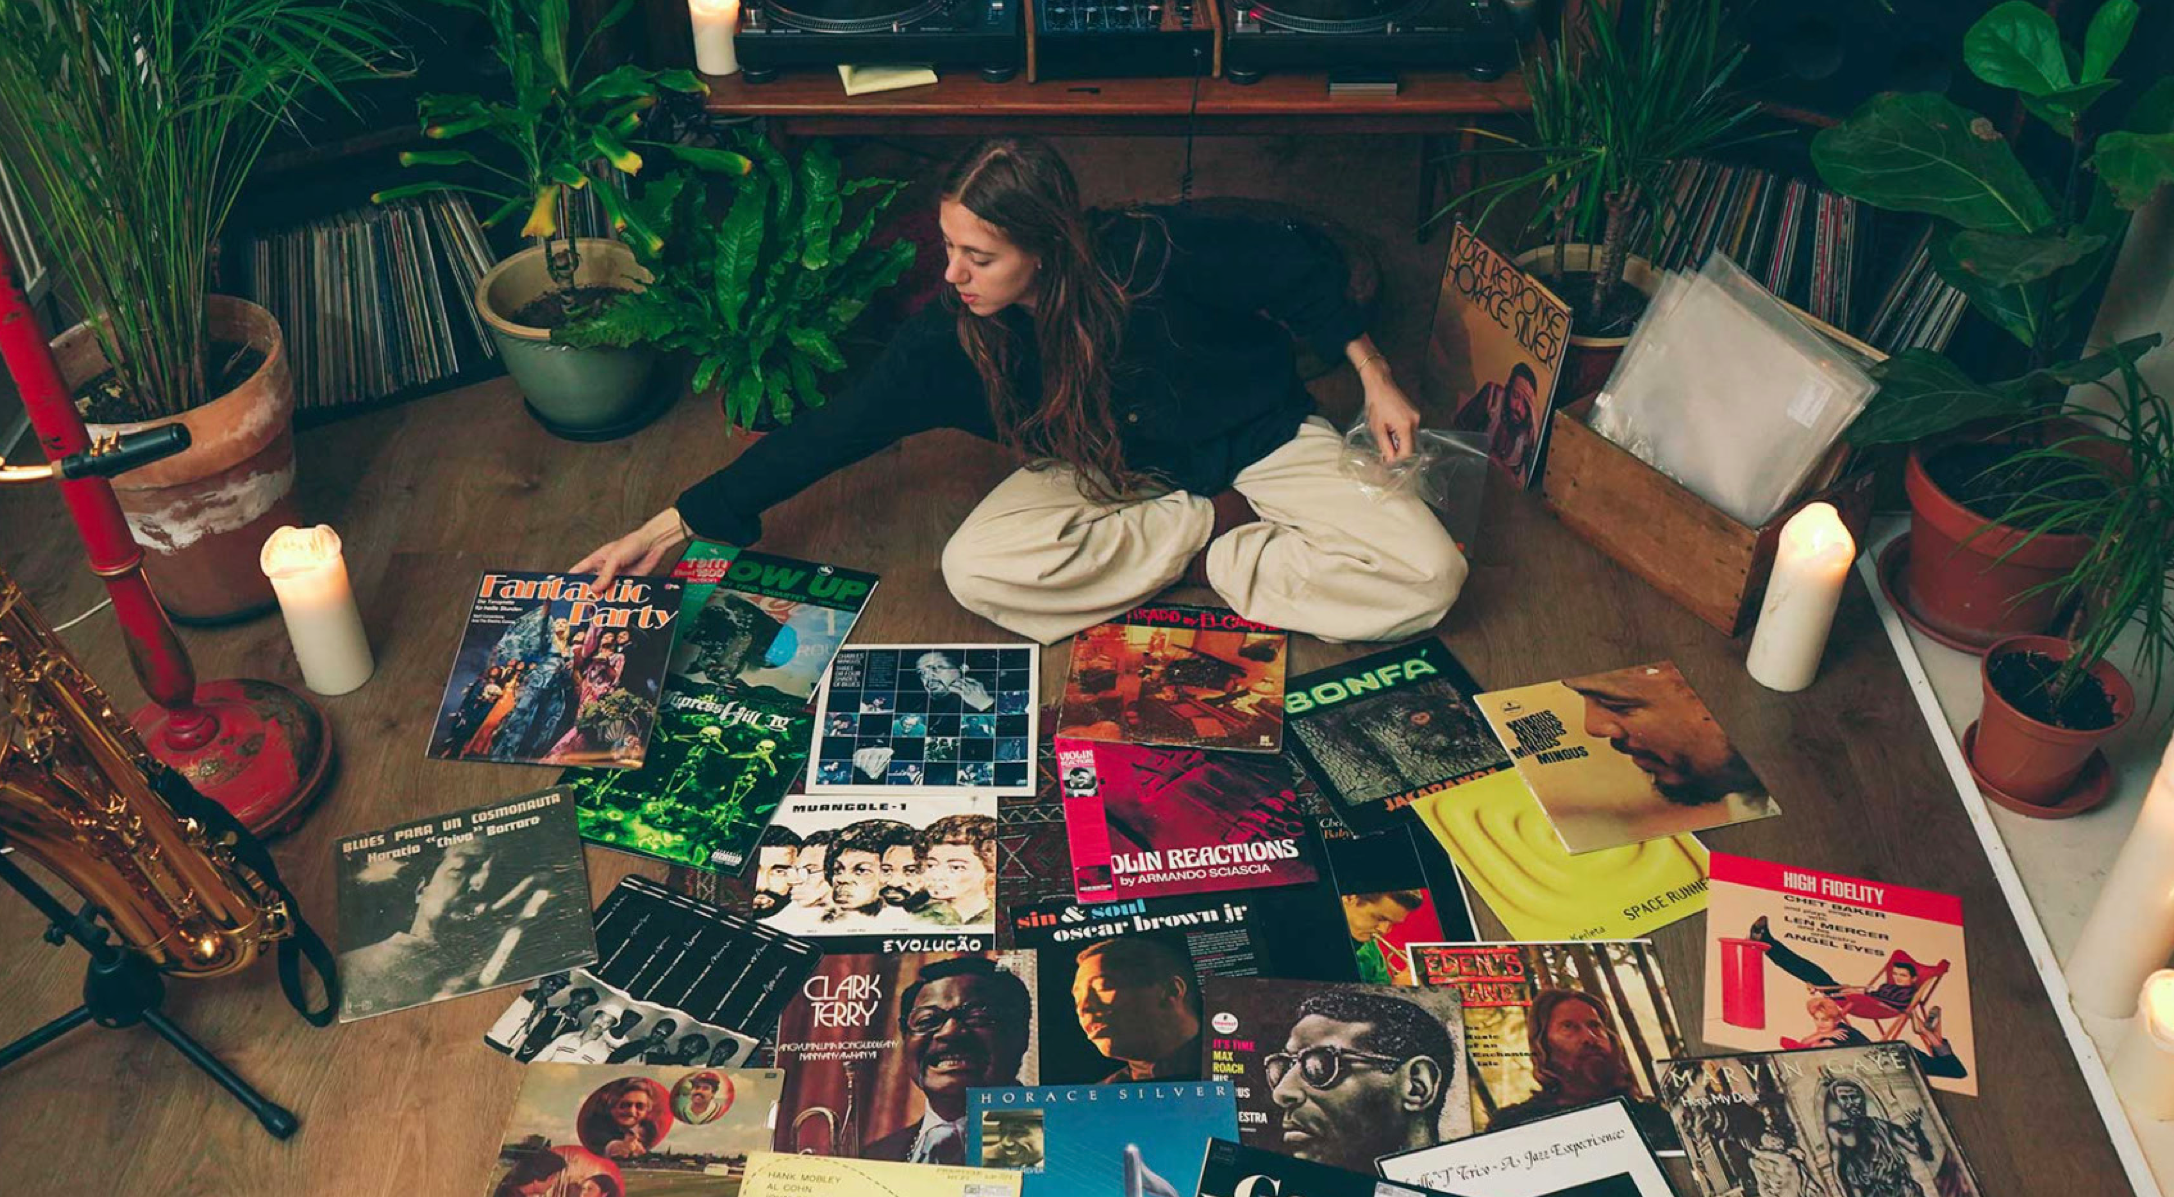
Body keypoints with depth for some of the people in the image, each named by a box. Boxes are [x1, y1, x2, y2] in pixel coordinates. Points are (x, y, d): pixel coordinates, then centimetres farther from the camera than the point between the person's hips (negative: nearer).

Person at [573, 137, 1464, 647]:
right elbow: (830, 432, -15)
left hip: (1257, 433, -2)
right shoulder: (952, 338, -20)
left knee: (1426, 578, -24)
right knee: (977, 569, -30)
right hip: (1116, 471, 2)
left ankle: (1214, 564, -7)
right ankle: (1205, 529, -11)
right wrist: (669, 527, -15)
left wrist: (1375, 379, -8)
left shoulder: (1156, 256, -29)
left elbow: (1300, 264, -12)